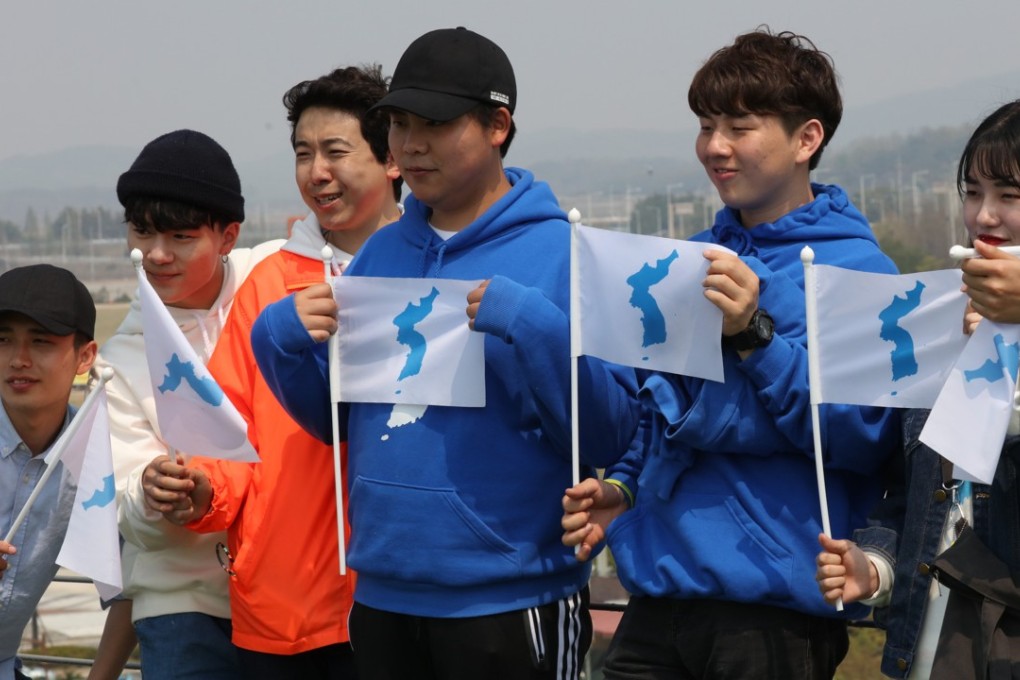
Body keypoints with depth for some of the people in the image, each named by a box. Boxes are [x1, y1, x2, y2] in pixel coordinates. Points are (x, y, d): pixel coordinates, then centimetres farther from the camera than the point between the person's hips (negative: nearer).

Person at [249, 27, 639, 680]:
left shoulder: (562, 256, -8)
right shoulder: (381, 254, 8)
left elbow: (611, 435, -12)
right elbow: (332, 417, 14)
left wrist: (533, 332, -24)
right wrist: (283, 336, -3)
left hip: (512, 597, -5)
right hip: (383, 595, 5)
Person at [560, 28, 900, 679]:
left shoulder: (855, 268, -8)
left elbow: (865, 436, -17)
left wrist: (754, 336, -22)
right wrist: (620, 490, 8)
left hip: (775, 609, -6)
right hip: (661, 588, 6)